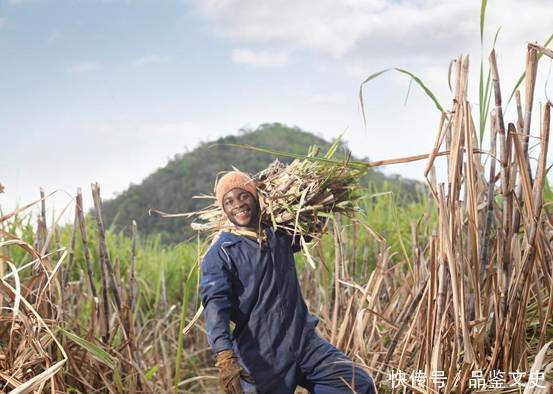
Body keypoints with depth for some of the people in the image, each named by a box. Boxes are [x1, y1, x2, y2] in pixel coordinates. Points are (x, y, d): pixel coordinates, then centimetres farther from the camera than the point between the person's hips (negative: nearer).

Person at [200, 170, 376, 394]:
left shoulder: (281, 235, 11)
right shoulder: (220, 255, -7)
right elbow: (215, 305, -20)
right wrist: (225, 358, -35)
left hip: (304, 341, 5)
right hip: (261, 359, -5)